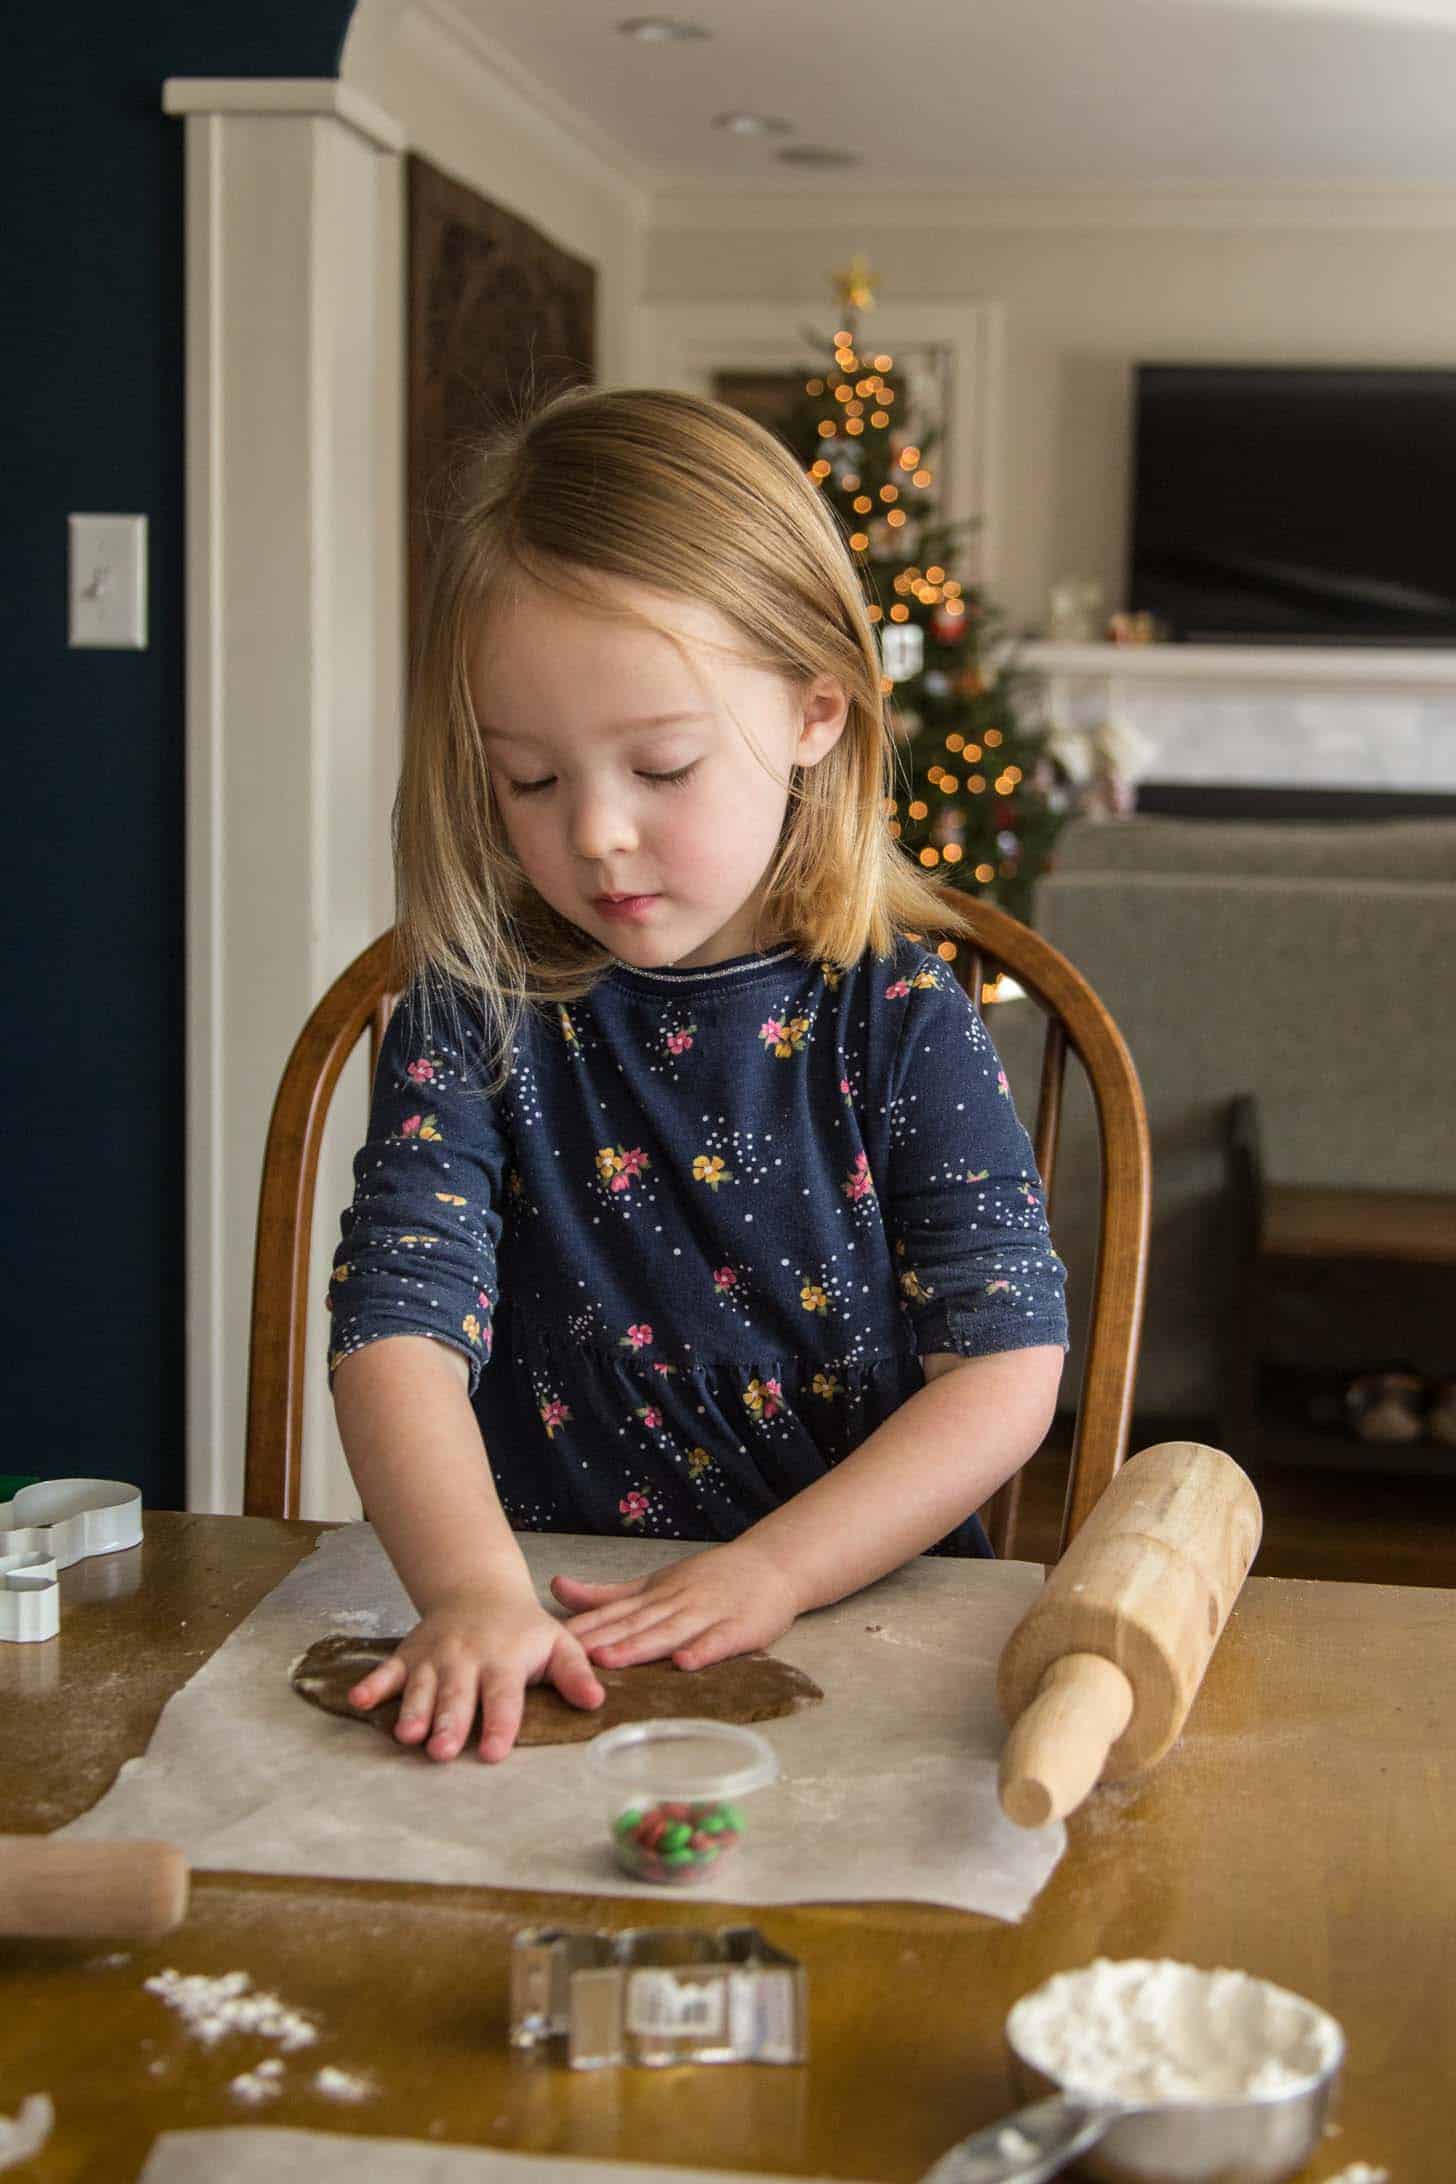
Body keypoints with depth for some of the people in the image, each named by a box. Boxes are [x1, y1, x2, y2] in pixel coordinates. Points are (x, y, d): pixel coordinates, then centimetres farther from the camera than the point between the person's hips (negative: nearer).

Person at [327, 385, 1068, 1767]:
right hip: (541, 1647, 0)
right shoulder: (477, 1017, 0)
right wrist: (475, 1591, -29)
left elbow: (1009, 1360, -5)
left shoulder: (896, 1015, -1)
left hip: (864, 1613, 0)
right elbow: (400, 1322, -11)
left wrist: (774, 1569, -17)